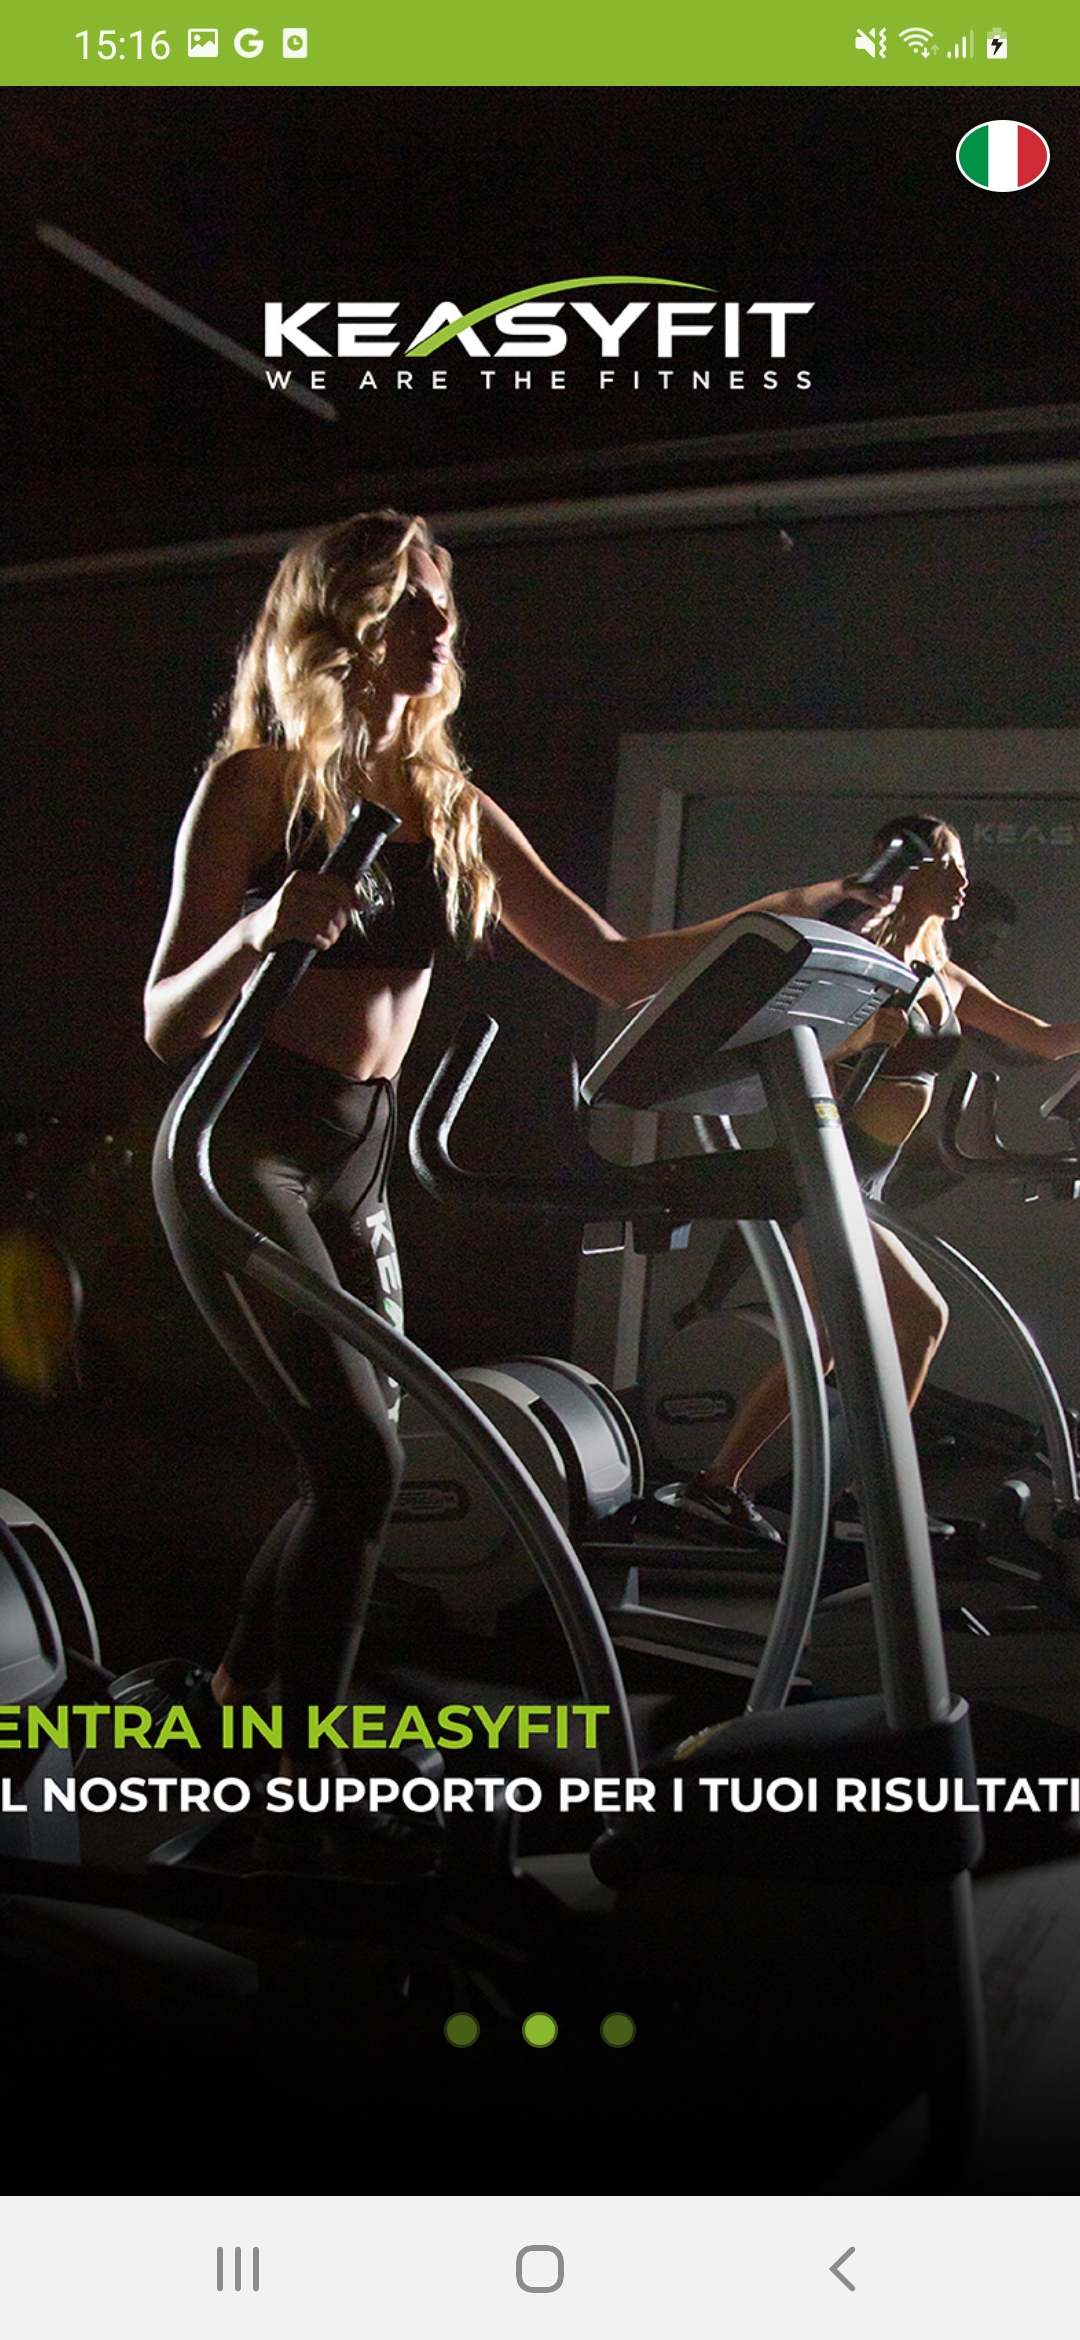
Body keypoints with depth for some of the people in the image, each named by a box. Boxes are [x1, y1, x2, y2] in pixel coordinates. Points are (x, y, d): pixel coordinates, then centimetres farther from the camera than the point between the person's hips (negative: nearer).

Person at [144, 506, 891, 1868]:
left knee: (357, 1467, 5)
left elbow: (616, 968, 7)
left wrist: (779, 913, -5)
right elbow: (166, 1024, -9)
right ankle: (305, 1782, -6)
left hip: (354, 1164, 7)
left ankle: (231, 1693, 24)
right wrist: (264, 931, -28)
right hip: (241, 1152, -6)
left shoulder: (453, 811, 11)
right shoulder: (258, 784, -5)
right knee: (359, 1456, -16)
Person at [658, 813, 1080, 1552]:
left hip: (853, 1188, 9)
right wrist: (872, 1028, -31)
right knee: (920, 1316, -14)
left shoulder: (948, 982, 16)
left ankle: (714, 1491, 16)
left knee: (817, 1351, 10)